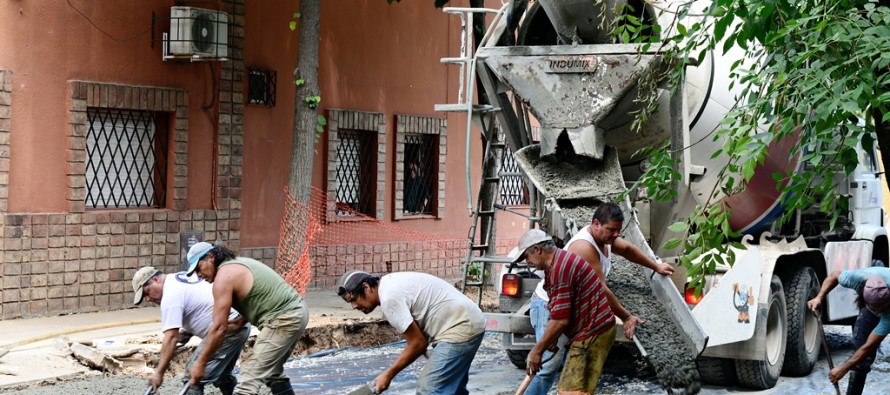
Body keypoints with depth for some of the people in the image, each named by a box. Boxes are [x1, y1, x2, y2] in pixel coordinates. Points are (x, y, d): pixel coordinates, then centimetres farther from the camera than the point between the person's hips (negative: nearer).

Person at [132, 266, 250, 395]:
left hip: (229, 327, -11)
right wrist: (185, 333, 13)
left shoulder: (170, 295, -13)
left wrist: (159, 372, -16)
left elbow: (171, 338, -18)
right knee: (222, 375, 26)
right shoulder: (181, 277, 17)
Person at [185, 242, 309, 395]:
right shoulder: (237, 264, 18)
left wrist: (200, 363, -9)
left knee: (250, 377, -11)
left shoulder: (224, 275, -12)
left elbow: (219, 328, -14)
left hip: (284, 319, -10)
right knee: (272, 371, 25)